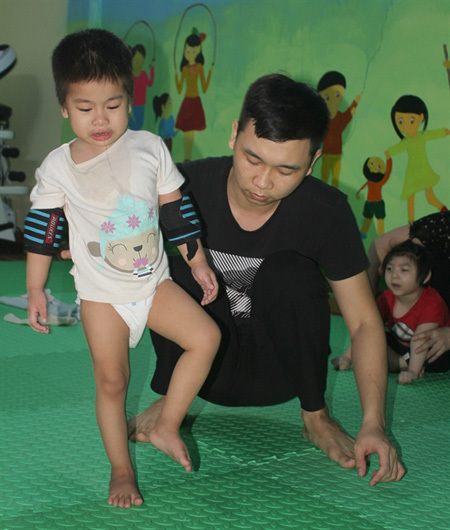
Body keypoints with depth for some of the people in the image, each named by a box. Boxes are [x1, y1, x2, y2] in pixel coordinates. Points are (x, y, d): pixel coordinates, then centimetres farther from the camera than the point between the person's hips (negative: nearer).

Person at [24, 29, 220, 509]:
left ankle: (166, 427, 2)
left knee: (206, 336, -13)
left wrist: (197, 262, 8)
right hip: (101, 294, -2)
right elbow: (41, 231, 0)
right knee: (111, 381, 3)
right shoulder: (57, 168, -8)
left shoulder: (149, 148, -5)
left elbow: (175, 210, 4)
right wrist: (35, 291, 2)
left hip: (154, 282, 2)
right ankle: (121, 469, 21)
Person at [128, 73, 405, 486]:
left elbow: (364, 321, -14)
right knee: (179, 258, -25)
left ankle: (315, 416, -6)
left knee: (291, 273, -28)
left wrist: (373, 424, -25)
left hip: (275, 373, 0)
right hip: (208, 368, 0)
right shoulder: (190, 185, -18)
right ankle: (171, 397, -4)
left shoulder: (326, 211, -17)